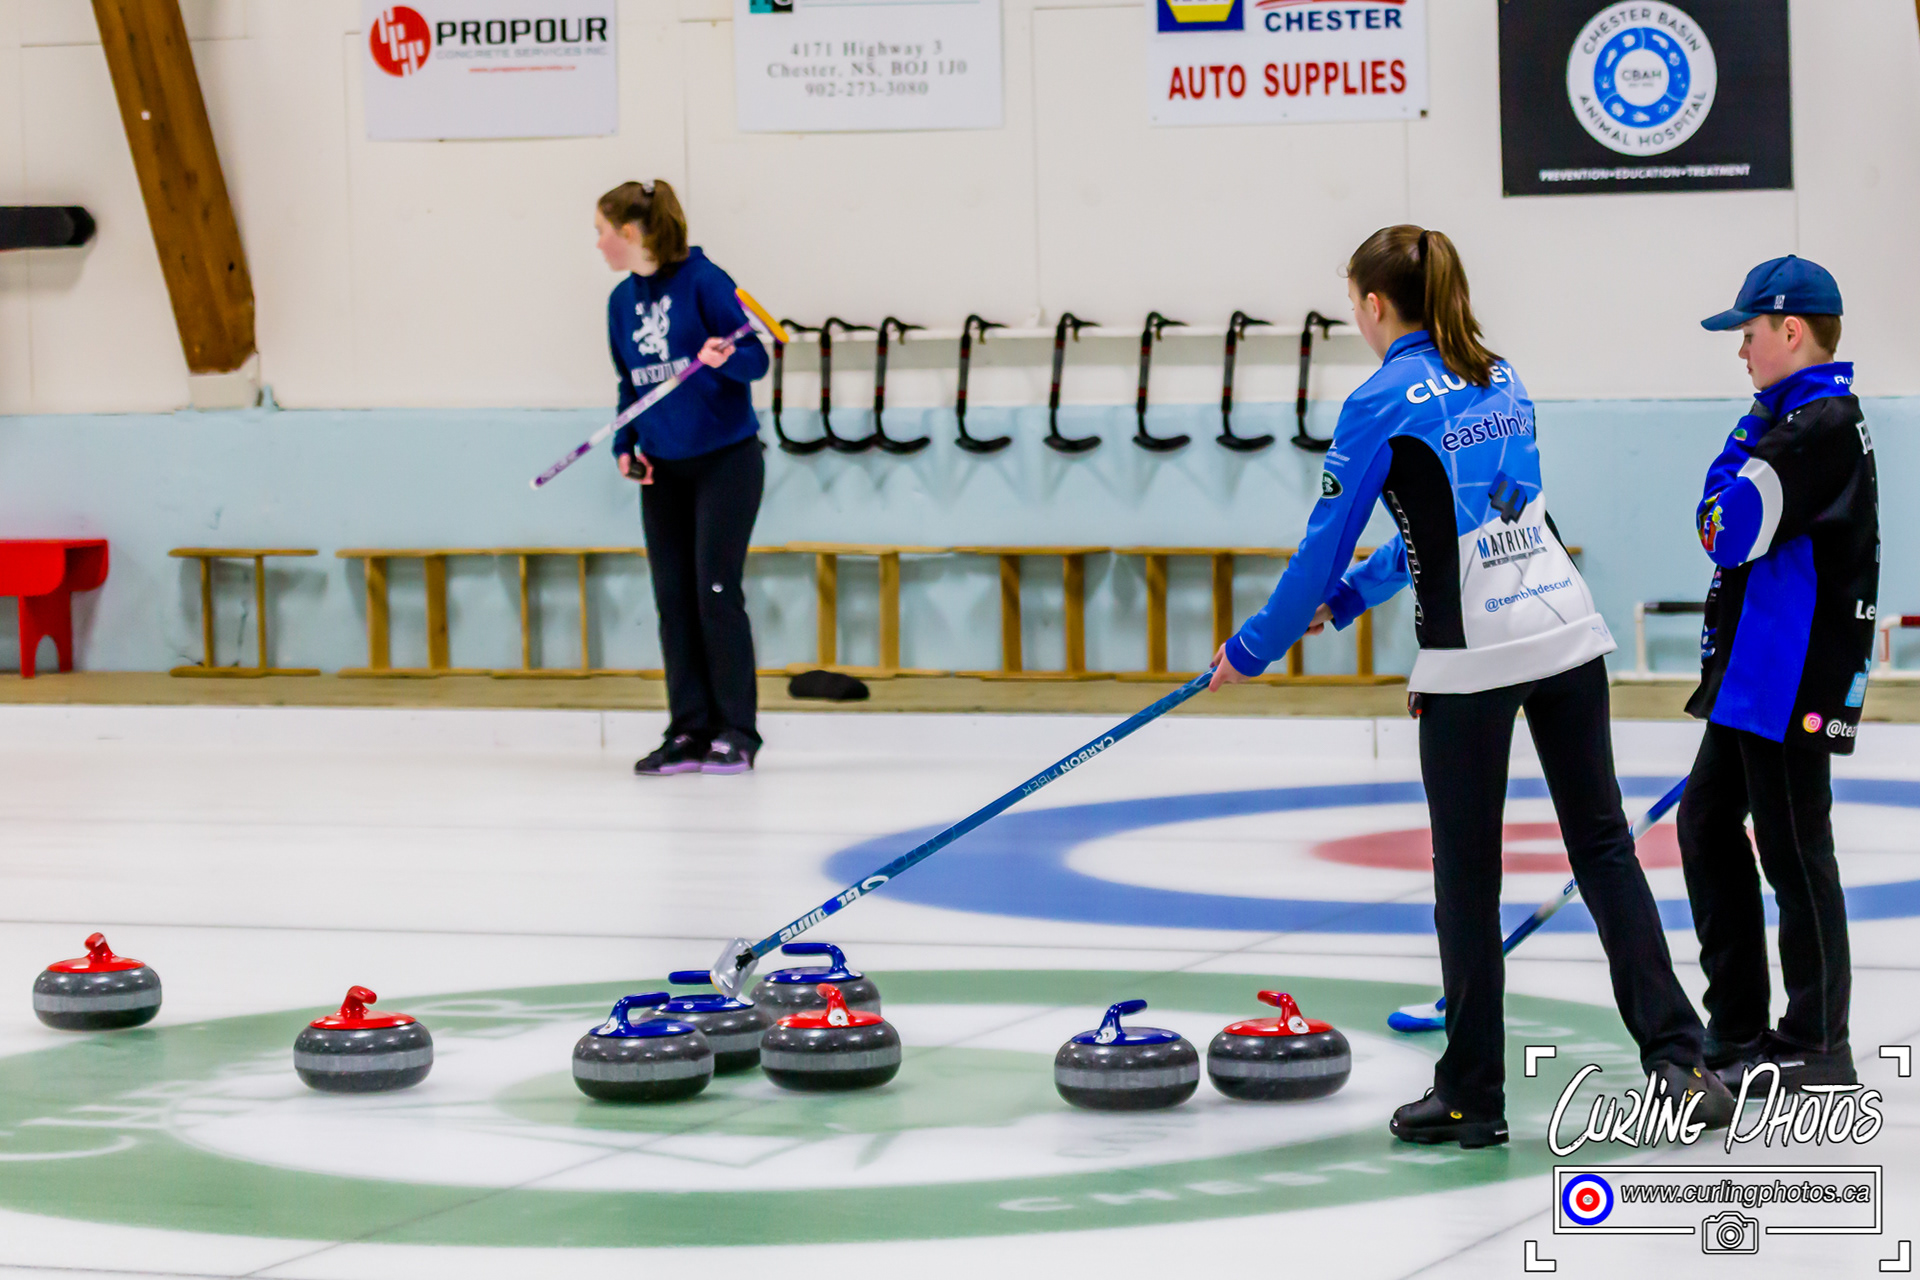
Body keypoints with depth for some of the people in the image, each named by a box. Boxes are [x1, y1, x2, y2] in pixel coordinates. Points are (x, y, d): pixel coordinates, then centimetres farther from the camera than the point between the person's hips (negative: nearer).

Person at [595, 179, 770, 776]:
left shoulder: (702, 281, -11)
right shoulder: (622, 300, 9)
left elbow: (756, 358, -12)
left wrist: (725, 358, -33)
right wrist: (624, 447, 3)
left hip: (725, 459, -6)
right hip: (662, 470, 6)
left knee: (716, 592, -7)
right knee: (673, 599, 4)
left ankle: (735, 733, 1)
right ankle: (689, 733, 9)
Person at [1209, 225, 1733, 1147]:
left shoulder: (1382, 404, -7)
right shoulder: (1500, 379, 15)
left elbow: (1325, 545, -4)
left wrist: (1251, 649, 9)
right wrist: (1347, 599, 31)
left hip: (1473, 656, -6)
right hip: (1567, 629, 6)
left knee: (1467, 877, 4)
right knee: (1603, 845, 7)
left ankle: (1472, 1097, 10)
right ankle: (1677, 1056, -1)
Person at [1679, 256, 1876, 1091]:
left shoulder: (1823, 427, -17)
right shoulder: (1801, 420, 17)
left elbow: (1729, 530, -23)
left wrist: (1744, 442, -10)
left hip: (1795, 682, -11)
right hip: (1755, 676, 11)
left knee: (1793, 848, -5)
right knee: (1707, 824, 15)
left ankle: (1816, 1045, 2)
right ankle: (1737, 1026, 20)